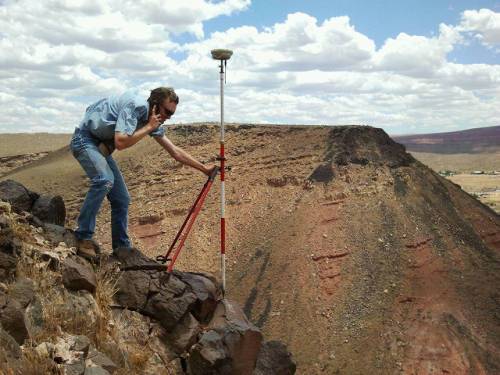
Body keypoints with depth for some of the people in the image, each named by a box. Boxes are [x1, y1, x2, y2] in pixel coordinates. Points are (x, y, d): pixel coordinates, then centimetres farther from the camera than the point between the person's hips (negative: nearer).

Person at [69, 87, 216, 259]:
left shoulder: (153, 121, 1)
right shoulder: (134, 105, -25)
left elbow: (174, 151, 8)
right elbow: (120, 143, -34)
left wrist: (204, 168, 9)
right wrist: (149, 127, -23)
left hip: (100, 146, 9)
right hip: (84, 140, -8)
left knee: (122, 198, 3)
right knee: (105, 180, -32)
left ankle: (122, 249, 13)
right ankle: (83, 237, -24)